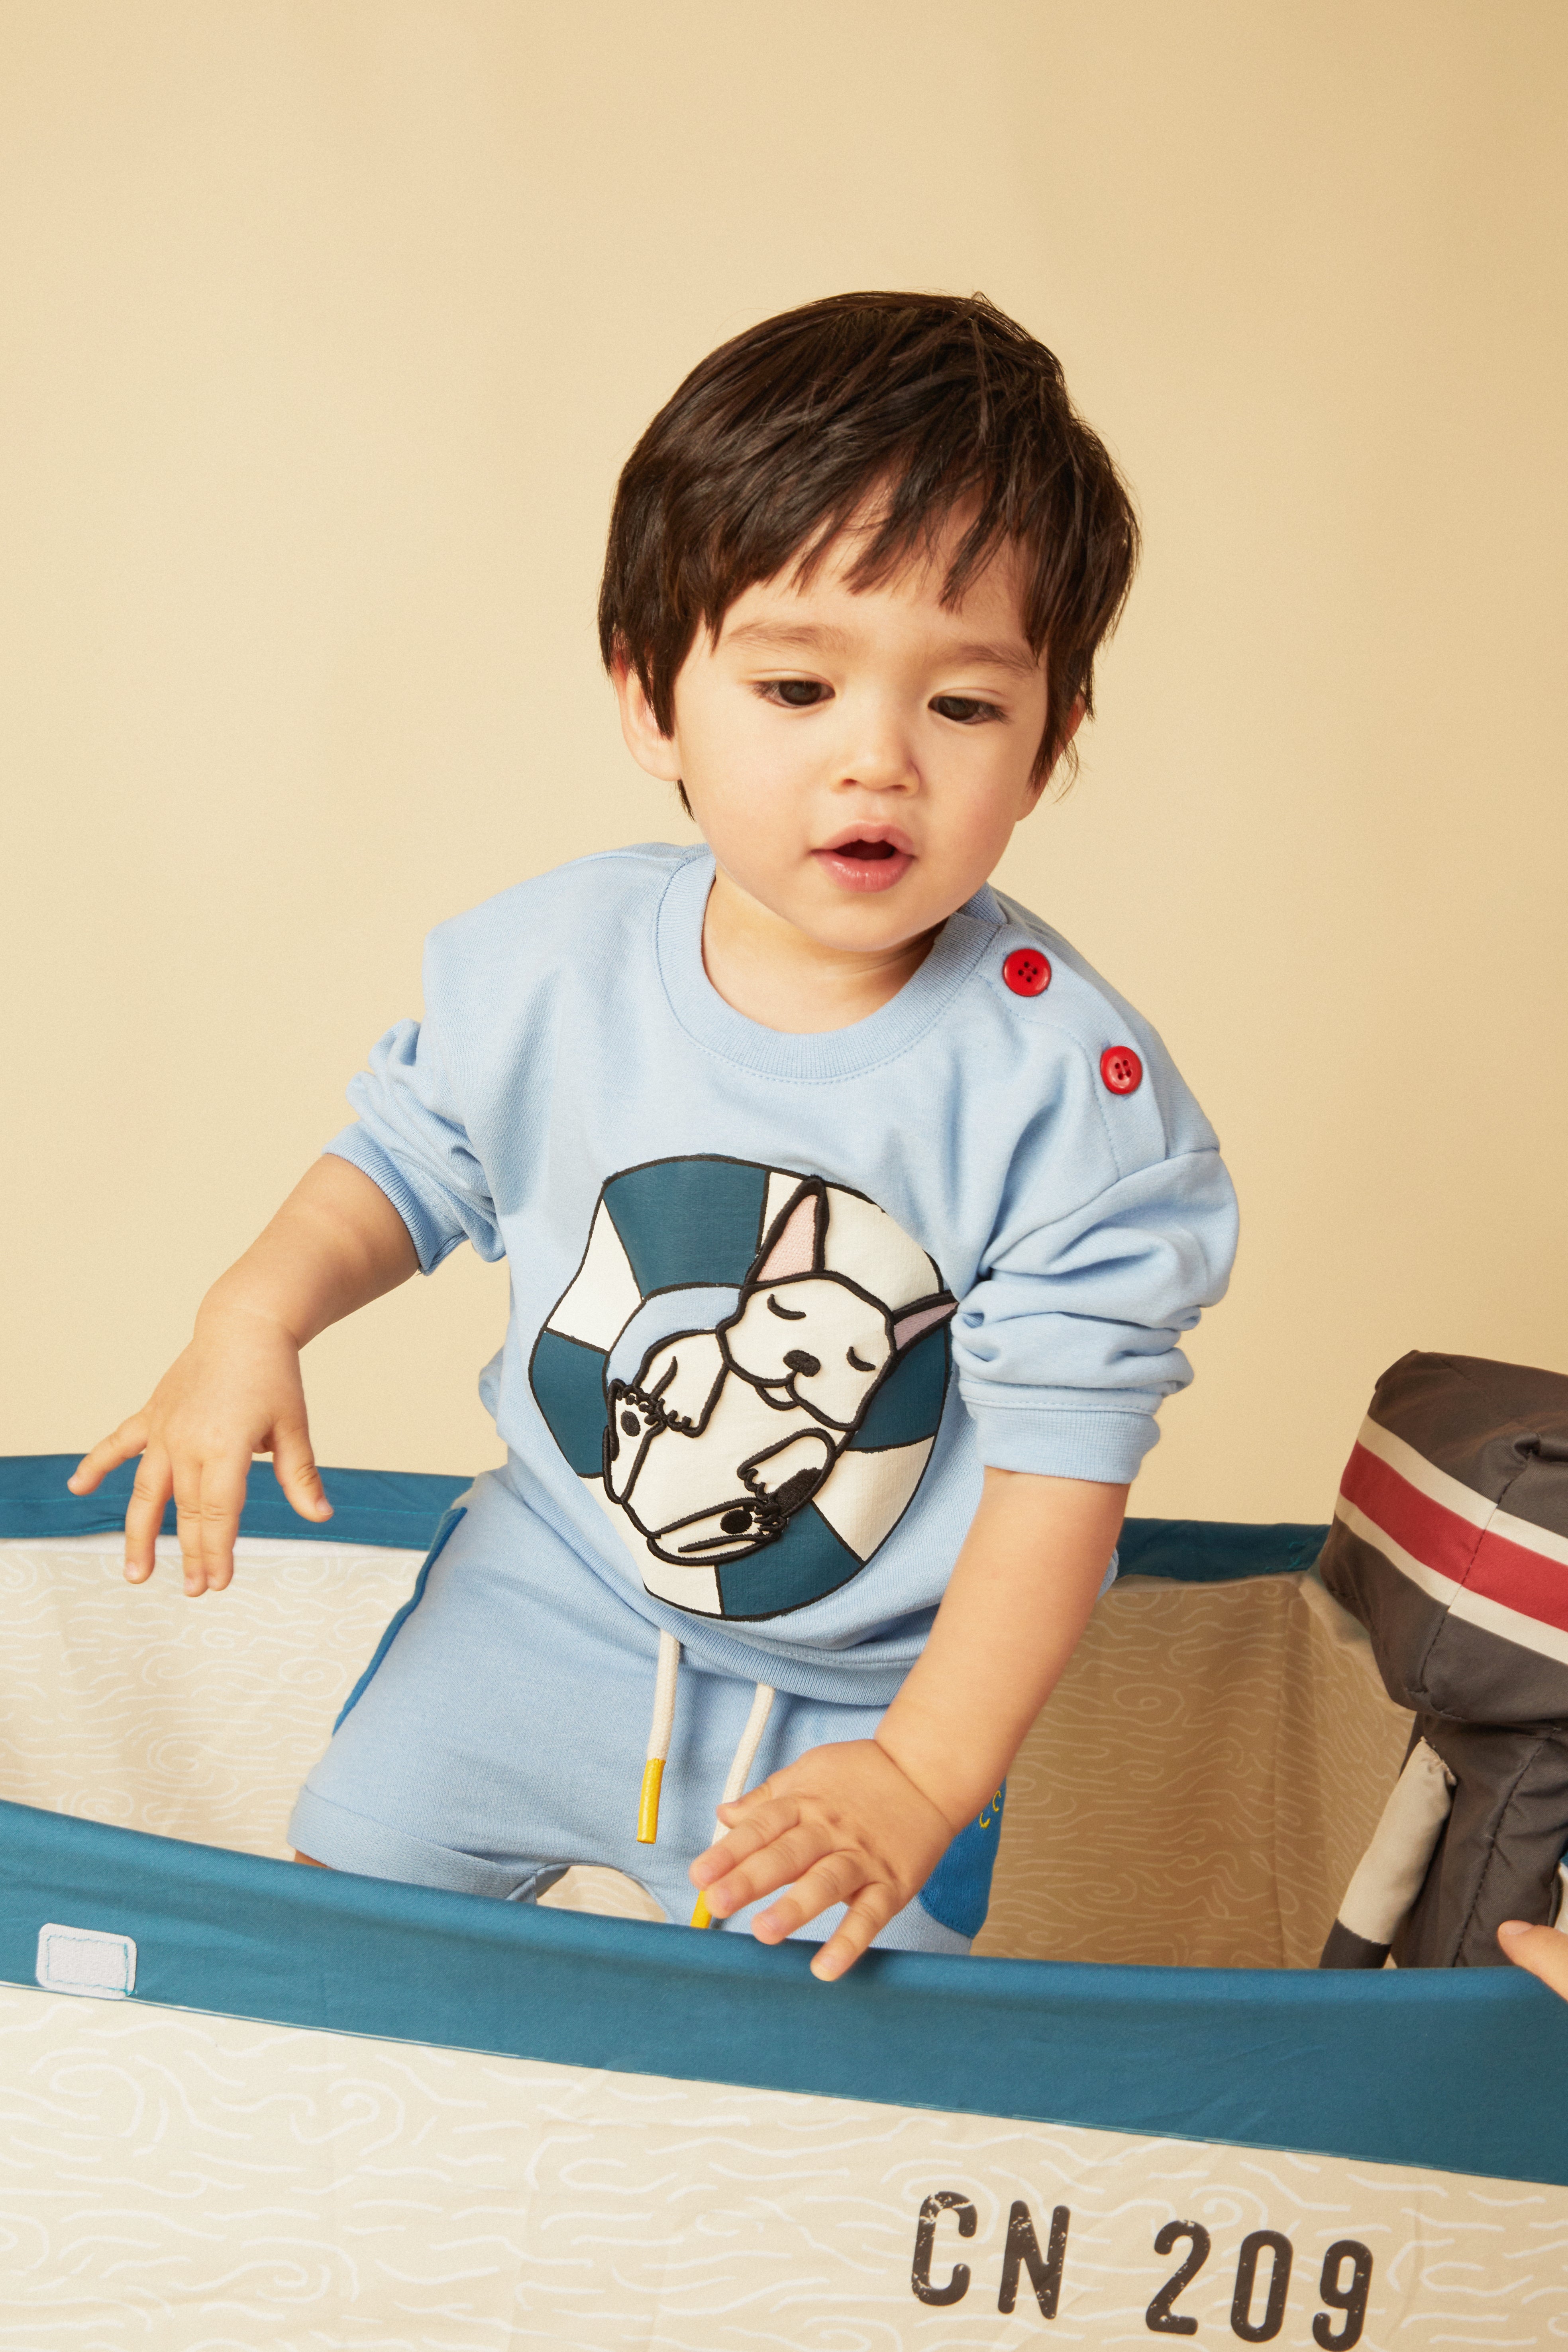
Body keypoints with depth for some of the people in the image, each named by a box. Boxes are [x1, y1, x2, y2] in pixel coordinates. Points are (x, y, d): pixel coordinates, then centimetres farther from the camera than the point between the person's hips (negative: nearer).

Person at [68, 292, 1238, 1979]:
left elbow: (1064, 1449, -20)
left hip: (866, 1694, -3)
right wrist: (260, 1309, -13)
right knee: (352, 1869, 13)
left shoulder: (1066, 1084, -24)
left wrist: (926, 1775, -23)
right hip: (552, 1593, 3)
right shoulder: (549, 963, -14)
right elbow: (413, 1153, 5)